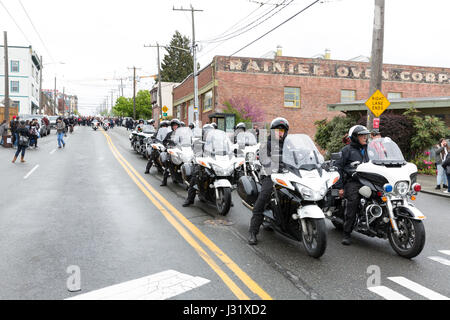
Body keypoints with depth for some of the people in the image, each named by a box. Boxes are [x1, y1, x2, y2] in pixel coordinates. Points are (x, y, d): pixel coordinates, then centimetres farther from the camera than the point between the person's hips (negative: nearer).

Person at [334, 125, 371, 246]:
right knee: (352, 205, -19)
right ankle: (347, 234, -12)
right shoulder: (347, 149, 3)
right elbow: (338, 167, -1)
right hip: (352, 182, -7)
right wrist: (340, 186, -6)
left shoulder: (365, 150, 23)